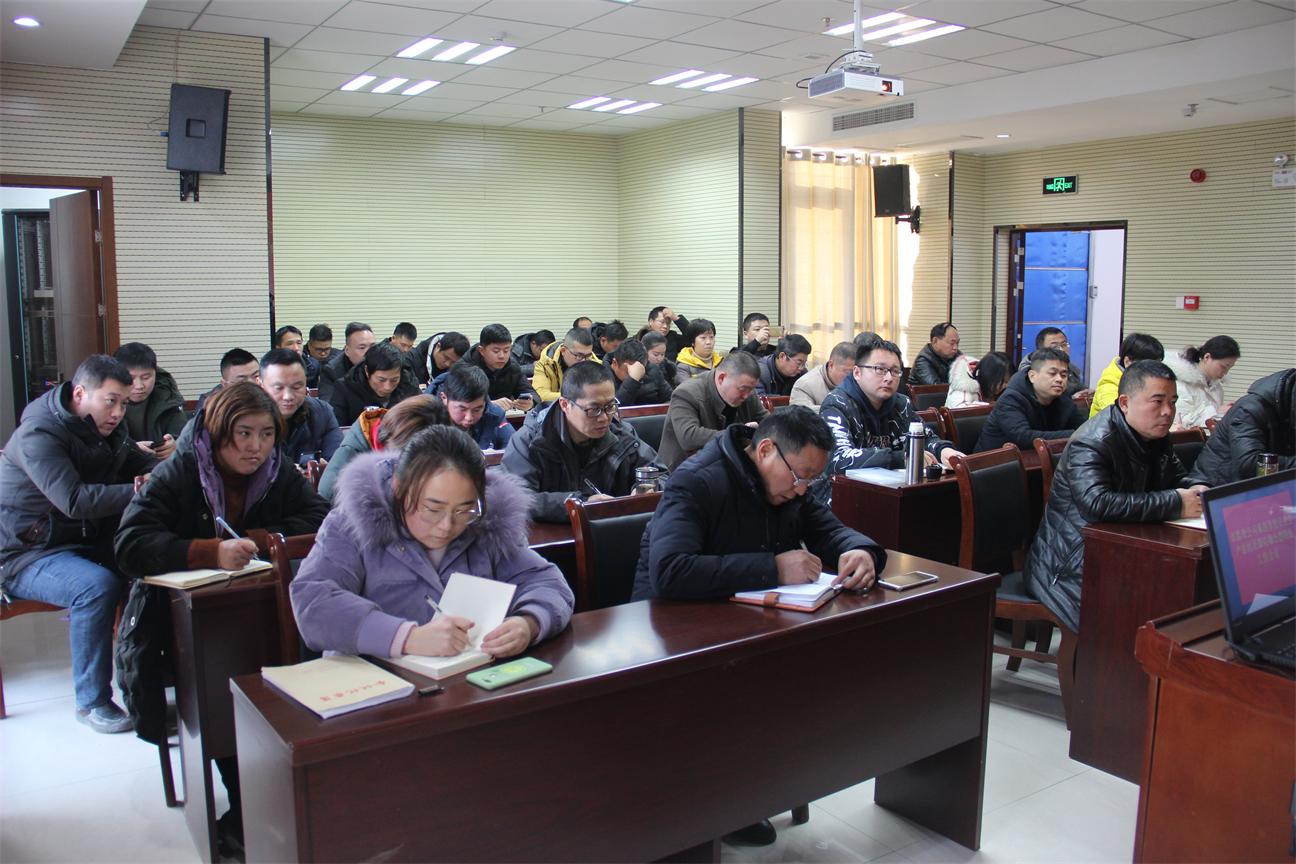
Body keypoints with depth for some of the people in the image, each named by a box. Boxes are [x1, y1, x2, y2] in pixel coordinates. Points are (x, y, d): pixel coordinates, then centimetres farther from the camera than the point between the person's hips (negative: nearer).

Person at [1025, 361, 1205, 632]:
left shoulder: (1155, 435, 9)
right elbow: (1097, 504, -37)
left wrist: (1196, 491, -2)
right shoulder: (1092, 444, -20)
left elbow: (1176, 479, 24)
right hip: (1071, 566, -9)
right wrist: (1175, 503, -28)